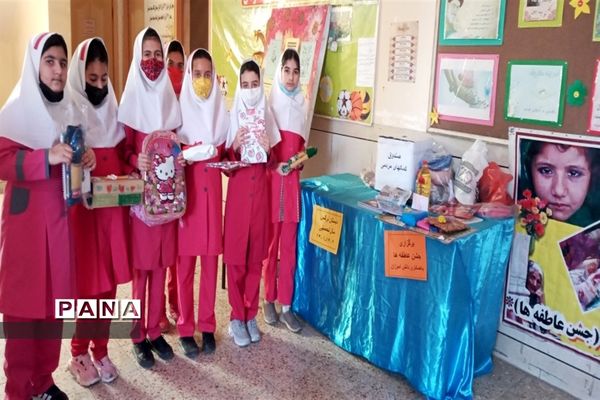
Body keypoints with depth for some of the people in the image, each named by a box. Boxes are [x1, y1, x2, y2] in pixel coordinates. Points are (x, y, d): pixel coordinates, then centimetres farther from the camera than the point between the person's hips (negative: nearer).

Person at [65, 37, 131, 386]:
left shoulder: (114, 106, 10)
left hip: (113, 203, 5)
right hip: (82, 204, -5)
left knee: (109, 279, 9)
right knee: (86, 280, 2)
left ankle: (101, 350, 23)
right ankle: (80, 353, 19)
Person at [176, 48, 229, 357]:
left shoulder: (220, 110, 8)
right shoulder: (179, 109, -2)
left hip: (213, 190, 3)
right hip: (186, 191, -3)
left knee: (211, 260, 8)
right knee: (185, 261, 3)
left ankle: (207, 325, 21)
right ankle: (185, 328, 16)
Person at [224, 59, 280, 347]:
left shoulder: (266, 116, 5)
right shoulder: (232, 116, -3)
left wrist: (268, 150, -11)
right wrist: (235, 147, -20)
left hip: (260, 188, 3)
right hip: (238, 188, -2)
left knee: (256, 255, 9)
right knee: (235, 255, 2)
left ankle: (251, 315, 22)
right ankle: (237, 317, 15)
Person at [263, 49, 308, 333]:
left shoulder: (302, 104, 9)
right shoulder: (268, 102, -4)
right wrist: (274, 164, -16)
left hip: (292, 181, 4)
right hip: (270, 180, -3)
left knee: (289, 246, 7)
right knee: (270, 243, 6)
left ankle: (286, 306, 15)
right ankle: (269, 300, 22)